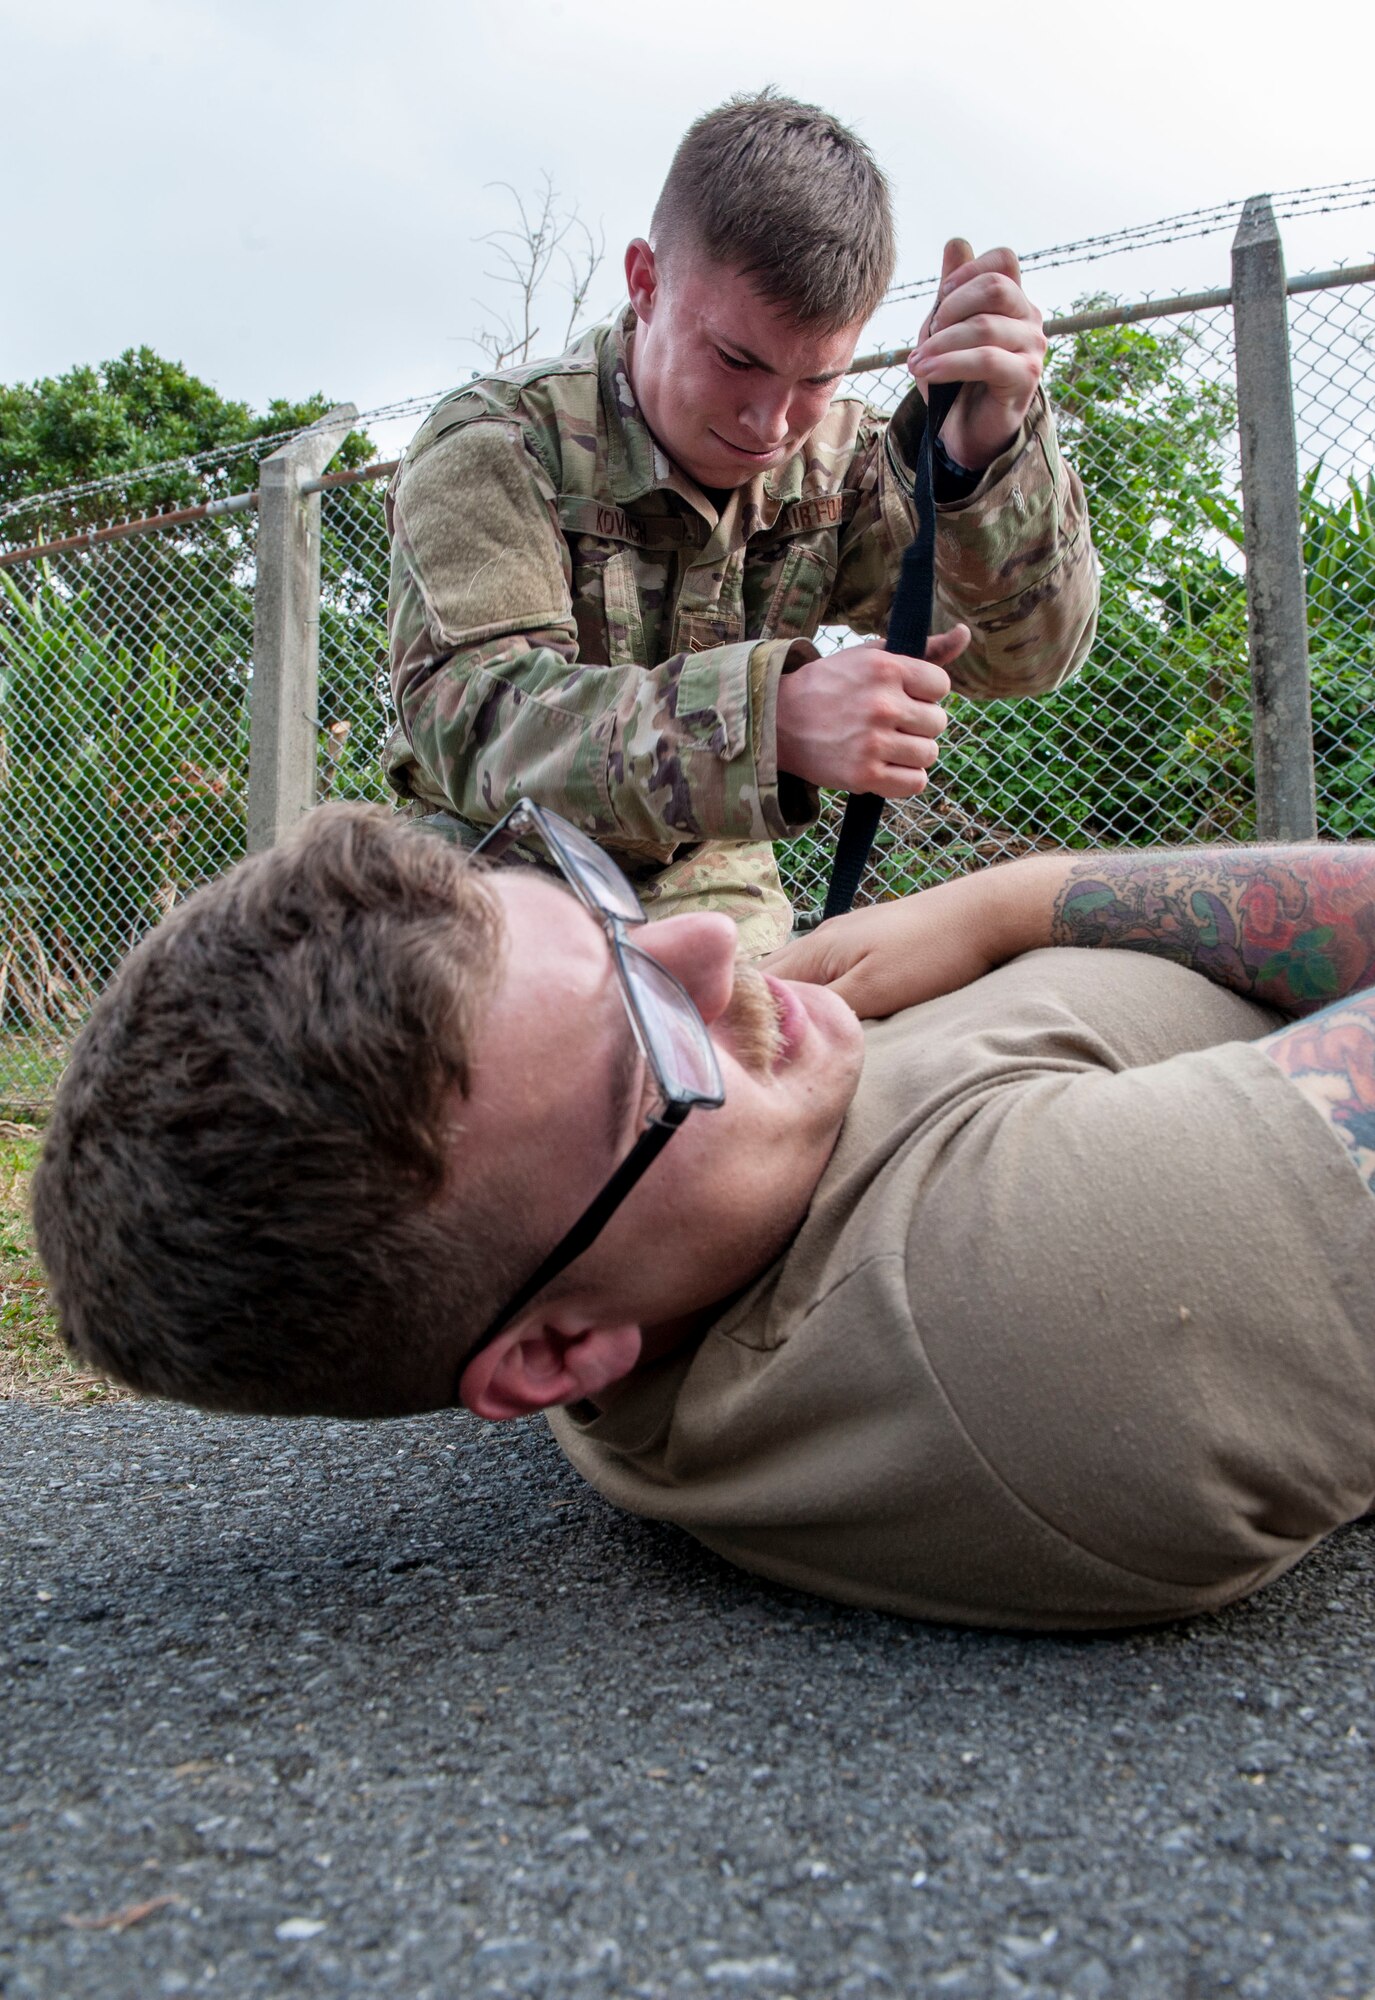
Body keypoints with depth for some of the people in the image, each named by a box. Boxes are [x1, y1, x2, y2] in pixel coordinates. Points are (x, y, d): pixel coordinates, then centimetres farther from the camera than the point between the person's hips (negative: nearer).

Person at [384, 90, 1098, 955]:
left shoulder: (837, 458, -1)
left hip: (716, 908, 4)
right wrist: (771, 716, -44)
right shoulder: (494, 447, -14)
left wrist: (992, 445, -29)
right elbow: (473, 719, -29)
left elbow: (1022, 652, -9)